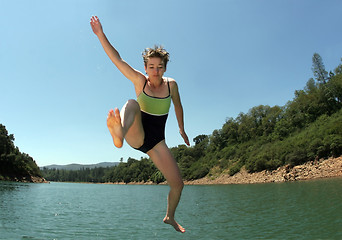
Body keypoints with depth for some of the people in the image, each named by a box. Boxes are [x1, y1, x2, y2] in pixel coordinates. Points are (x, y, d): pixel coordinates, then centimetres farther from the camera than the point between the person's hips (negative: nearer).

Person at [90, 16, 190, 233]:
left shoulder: (171, 84, -1)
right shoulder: (140, 81, -7)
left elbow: (178, 106, 15)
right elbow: (116, 58, -15)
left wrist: (181, 129, 25)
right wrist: (101, 35, -25)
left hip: (157, 141, 3)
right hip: (136, 136, -3)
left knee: (177, 184, 1)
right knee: (132, 104, -34)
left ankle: (170, 217, 32)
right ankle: (119, 134, -70)